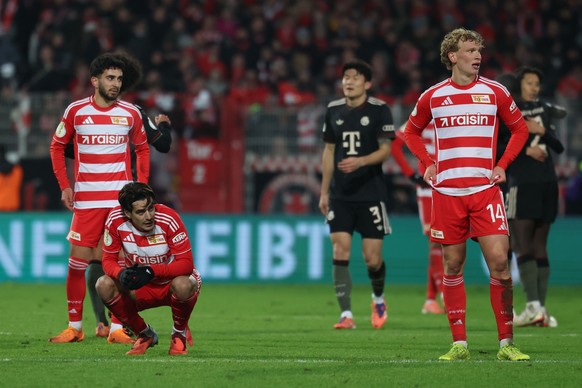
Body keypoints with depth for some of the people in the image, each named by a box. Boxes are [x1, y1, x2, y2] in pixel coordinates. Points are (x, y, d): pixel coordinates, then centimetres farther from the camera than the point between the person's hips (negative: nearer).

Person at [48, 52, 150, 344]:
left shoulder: (131, 114, 4)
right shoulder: (76, 111, 1)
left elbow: (142, 149, 16)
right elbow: (57, 147, 12)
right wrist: (64, 186, 3)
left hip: (121, 199, 1)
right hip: (85, 199, -1)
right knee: (78, 260, -3)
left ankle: (116, 328, 2)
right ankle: (75, 327, 7)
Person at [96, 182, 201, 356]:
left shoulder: (168, 219, -26)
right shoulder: (115, 220, -18)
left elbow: (186, 263, -26)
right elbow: (109, 260, -11)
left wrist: (151, 271, -40)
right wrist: (121, 273, -35)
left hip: (171, 282, -3)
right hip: (140, 289, 3)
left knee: (182, 285, -38)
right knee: (104, 285, -24)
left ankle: (180, 332, -4)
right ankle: (145, 334, 0)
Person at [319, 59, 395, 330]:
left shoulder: (379, 110, -4)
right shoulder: (334, 111, 8)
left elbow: (385, 150, -8)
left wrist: (360, 161, -27)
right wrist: (324, 191, 13)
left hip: (371, 193, -3)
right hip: (340, 195, 3)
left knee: (372, 258, -2)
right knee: (340, 252, -9)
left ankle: (378, 298, 29)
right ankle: (346, 314, -7)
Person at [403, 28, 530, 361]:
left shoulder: (496, 92, 4)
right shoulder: (433, 97, 5)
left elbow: (520, 128, 16)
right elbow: (412, 132, 21)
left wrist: (503, 164, 4)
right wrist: (428, 164, 7)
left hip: (485, 190, -1)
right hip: (447, 192, 1)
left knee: (499, 262, -11)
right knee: (453, 267, 4)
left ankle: (506, 343, -4)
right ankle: (459, 344, 10)